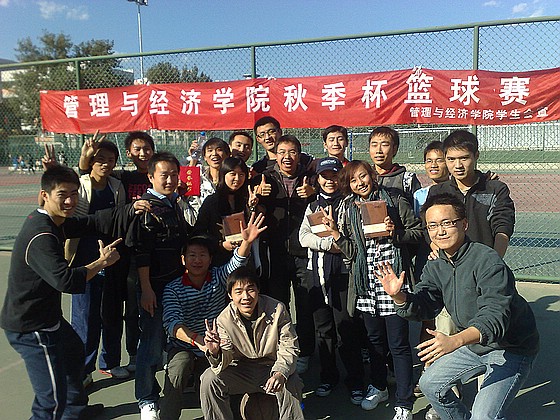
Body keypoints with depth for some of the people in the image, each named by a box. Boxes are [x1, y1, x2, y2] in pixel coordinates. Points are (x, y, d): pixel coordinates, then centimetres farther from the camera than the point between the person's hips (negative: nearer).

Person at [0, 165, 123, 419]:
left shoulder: (53, 221, 5)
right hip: (31, 328, -11)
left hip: (47, 317, 11)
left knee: (74, 351, 33)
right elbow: (66, 281, -37)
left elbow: (90, 224, 4)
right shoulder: (41, 236, -28)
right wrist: (102, 262, -22)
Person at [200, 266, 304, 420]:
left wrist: (280, 373, -33)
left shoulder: (277, 310, -16)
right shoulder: (224, 320, -12)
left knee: (290, 384, -31)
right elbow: (225, 361, -14)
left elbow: (288, 347, -13)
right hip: (241, 371, 2)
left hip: (272, 368, -2)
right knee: (210, 379, -21)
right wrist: (215, 351, -39)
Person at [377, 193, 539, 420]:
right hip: (472, 345, 8)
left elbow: (495, 317, -37)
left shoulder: (487, 260, -28)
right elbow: (422, 306, -3)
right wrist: (398, 296, -24)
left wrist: (455, 341, -52)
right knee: (430, 384, 13)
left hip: (511, 348, -7)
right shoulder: (435, 268, -3)